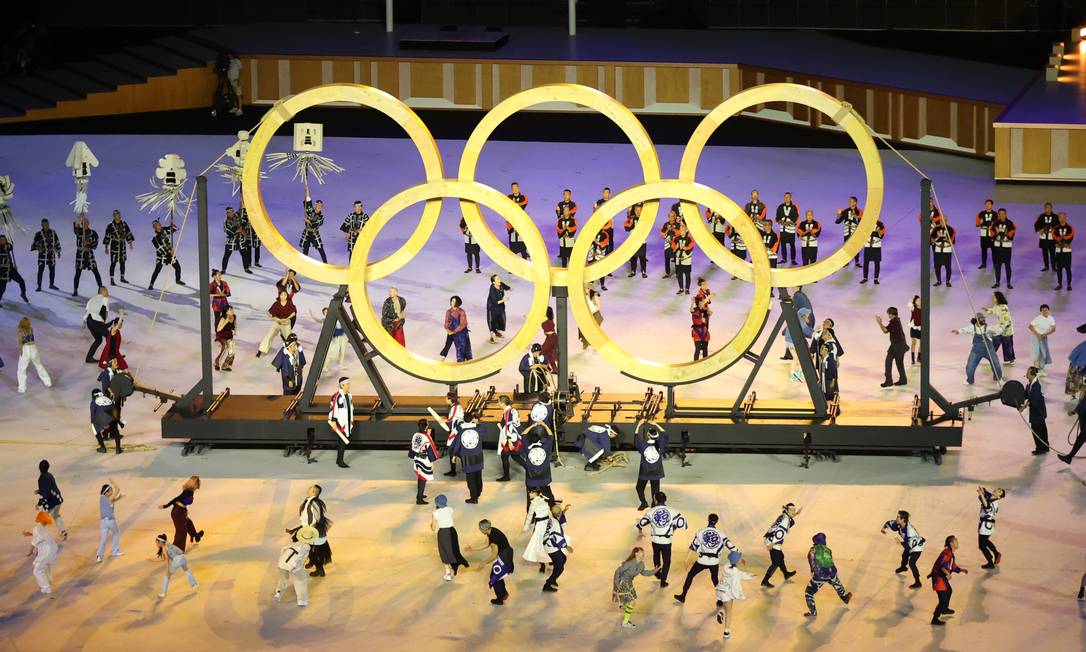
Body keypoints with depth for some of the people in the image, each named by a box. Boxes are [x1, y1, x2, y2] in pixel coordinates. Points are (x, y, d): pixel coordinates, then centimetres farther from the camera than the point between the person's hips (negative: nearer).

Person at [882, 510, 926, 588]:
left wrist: (900, 543, -33)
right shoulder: (899, 524, -18)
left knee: (911, 563, -17)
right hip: (910, 544, 10)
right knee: (904, 555, 32)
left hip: (917, 546, -10)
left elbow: (909, 546, -39)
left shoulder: (909, 530, -42)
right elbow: (890, 523, 1)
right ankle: (903, 567, 65)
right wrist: (884, 528, -16)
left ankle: (917, 582, -9)